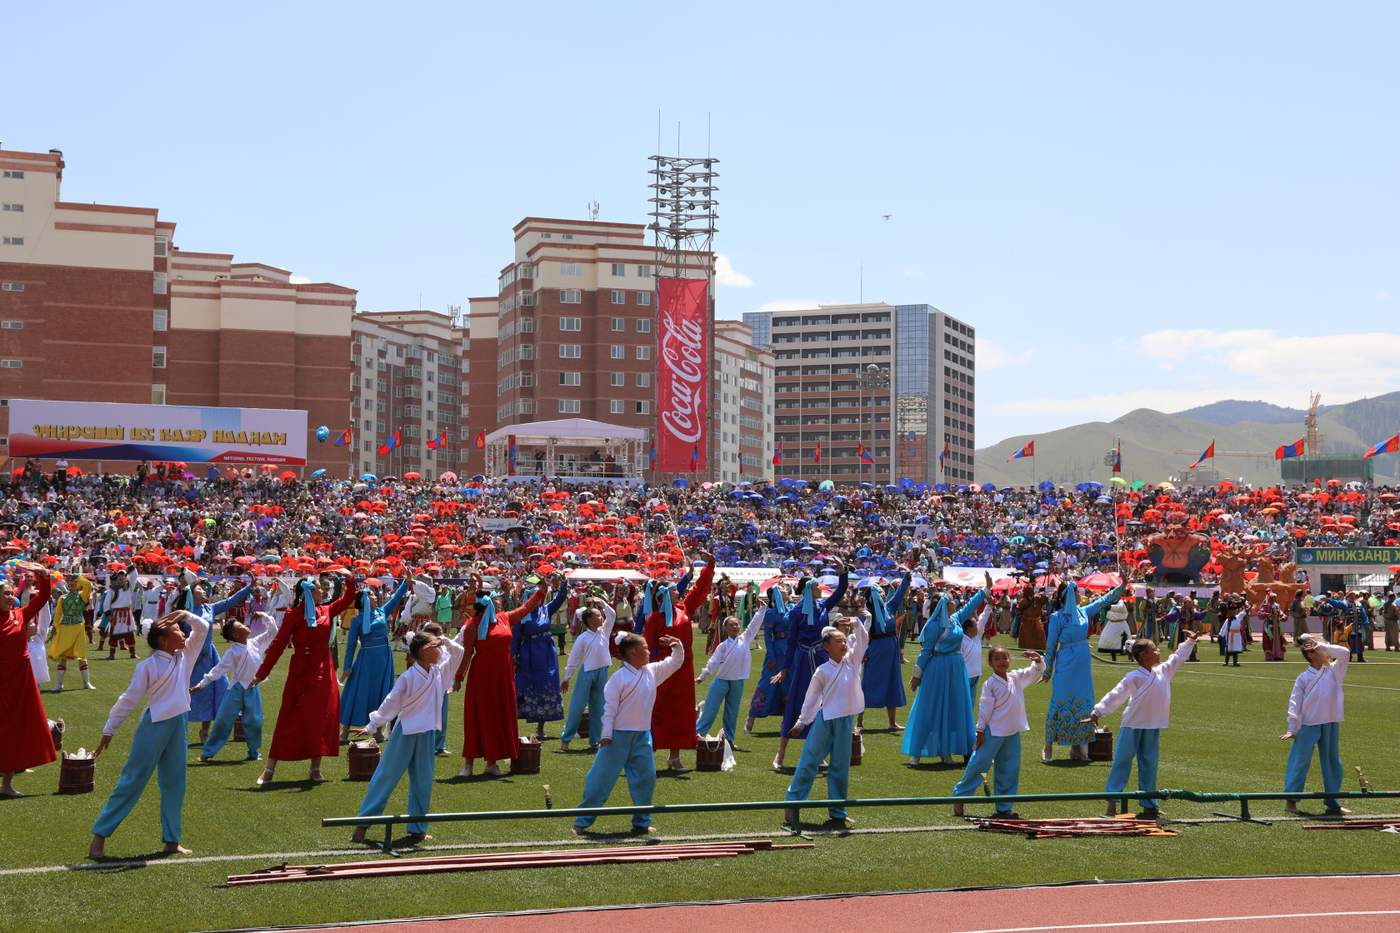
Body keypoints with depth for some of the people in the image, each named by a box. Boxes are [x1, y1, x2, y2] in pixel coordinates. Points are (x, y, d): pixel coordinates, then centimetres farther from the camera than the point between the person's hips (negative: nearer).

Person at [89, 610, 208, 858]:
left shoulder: (185, 657, 7)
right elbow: (129, 700, -6)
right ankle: (100, 834, 6)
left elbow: (202, 627, 11)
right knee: (133, 780, -2)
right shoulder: (148, 666, -9)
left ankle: (171, 840, 20)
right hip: (154, 726, -6)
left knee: (174, 785, 11)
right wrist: (108, 731, -3)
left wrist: (184, 614, -5)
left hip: (179, 726, 6)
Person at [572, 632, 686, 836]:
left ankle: (641, 822, 21)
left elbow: (675, 663, 16)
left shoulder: (652, 672, 6)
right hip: (619, 735, -6)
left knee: (646, 778, 7)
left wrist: (677, 646, -3)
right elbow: (609, 707, -11)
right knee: (602, 777, -2)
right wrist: (606, 734, -15)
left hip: (642, 735, 6)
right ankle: (582, 822, 6)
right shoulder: (618, 678, -12)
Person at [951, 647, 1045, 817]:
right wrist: (980, 731, -9)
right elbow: (984, 708, -10)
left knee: (1010, 771, 9)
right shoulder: (990, 684, -10)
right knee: (979, 765, -1)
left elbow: (1036, 671, 11)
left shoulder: (1016, 678, 6)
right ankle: (960, 795, 12)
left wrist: (1038, 660, -11)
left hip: (1013, 733, 6)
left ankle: (1004, 806, 18)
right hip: (994, 732, -6)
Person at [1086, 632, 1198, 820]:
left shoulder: (1162, 672, 3)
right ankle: (1112, 800, 4)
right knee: (1122, 762, 0)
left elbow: (1178, 658, 18)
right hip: (1132, 726, -6)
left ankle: (1150, 805, 17)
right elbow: (1116, 695, -17)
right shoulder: (1134, 677, -15)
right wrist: (1098, 712, -20)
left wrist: (1190, 642, 19)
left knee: (1149, 766, 11)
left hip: (1153, 727, 6)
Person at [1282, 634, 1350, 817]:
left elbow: (1345, 654, -10)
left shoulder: (1334, 671, 5)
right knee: (1300, 761, -2)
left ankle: (1332, 802, 19)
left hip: (1331, 724, 4)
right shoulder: (1304, 678, -4)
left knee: (1332, 762, 9)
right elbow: (1294, 703, -4)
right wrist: (1292, 729, -8)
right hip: (1308, 725, -4)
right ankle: (1291, 800, 5)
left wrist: (1324, 646, -9)